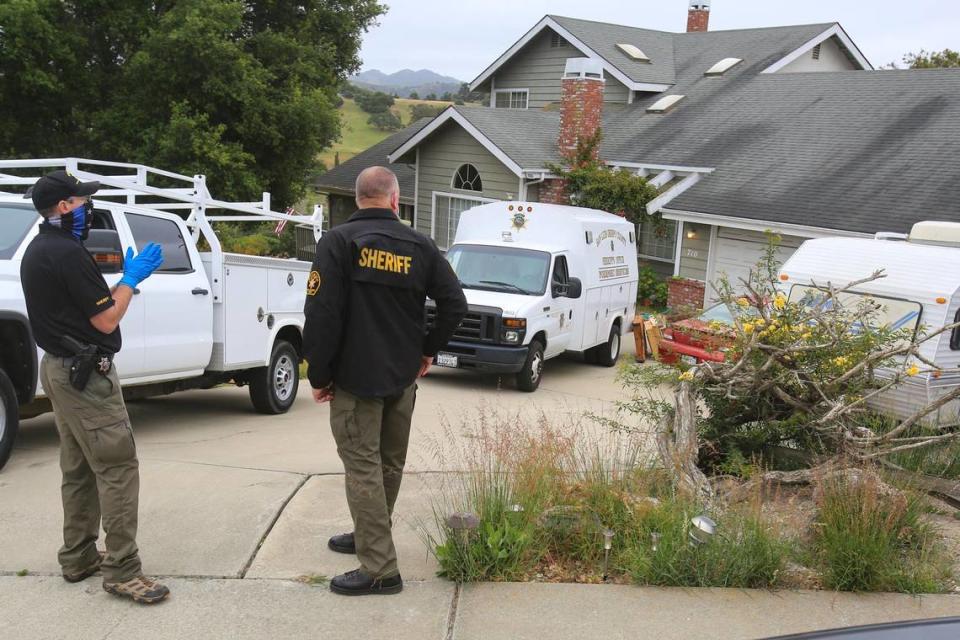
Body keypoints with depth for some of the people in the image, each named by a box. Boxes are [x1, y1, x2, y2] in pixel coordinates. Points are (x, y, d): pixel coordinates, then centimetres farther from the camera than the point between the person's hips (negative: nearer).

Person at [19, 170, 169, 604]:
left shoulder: (37, 250, 12)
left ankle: (78, 557, 22)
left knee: (79, 468, 15)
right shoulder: (67, 252, -19)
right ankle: (122, 570, -8)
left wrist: (125, 280, 11)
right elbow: (106, 321, -16)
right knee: (117, 467, -9)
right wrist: (131, 278, -4)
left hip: (59, 369, 11)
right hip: (85, 374, -11)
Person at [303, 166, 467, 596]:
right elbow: (455, 304, 1)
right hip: (404, 377, 5)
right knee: (389, 464, 18)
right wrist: (428, 350, 13)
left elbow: (321, 314, -15)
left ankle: (379, 569, -2)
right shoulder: (419, 246, 4)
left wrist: (318, 375, -6)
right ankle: (370, 537, 35)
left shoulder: (339, 242, -8)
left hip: (356, 377, -5)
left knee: (362, 467, -2)